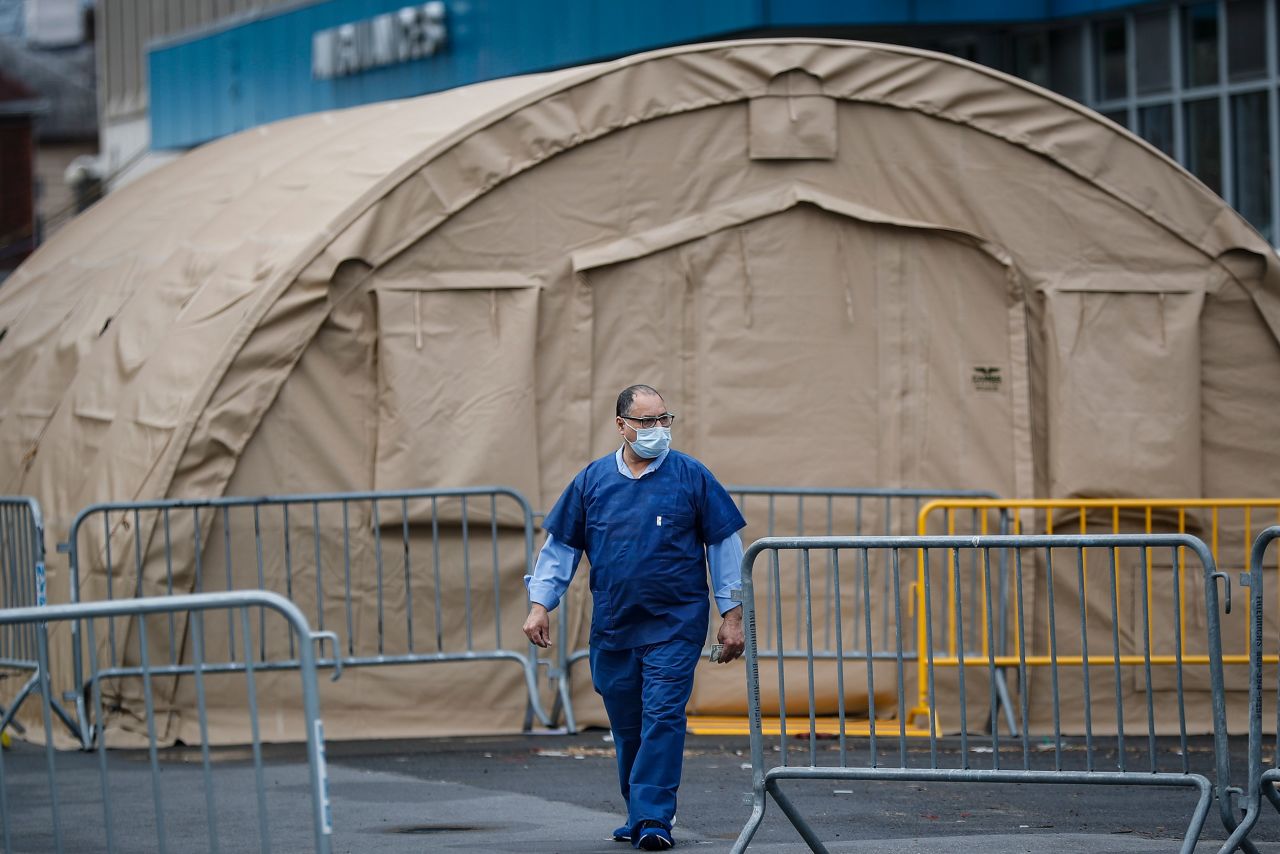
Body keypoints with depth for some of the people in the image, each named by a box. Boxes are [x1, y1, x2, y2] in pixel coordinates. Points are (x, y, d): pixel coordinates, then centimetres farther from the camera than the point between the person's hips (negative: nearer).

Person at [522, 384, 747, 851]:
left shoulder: (692, 477, 0)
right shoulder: (592, 480, 6)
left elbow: (724, 547, 3)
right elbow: (561, 547, 12)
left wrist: (732, 616, 1)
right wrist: (539, 605, 4)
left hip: (675, 625, -3)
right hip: (612, 628, 3)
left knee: (662, 718, -13)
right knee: (627, 729, 9)